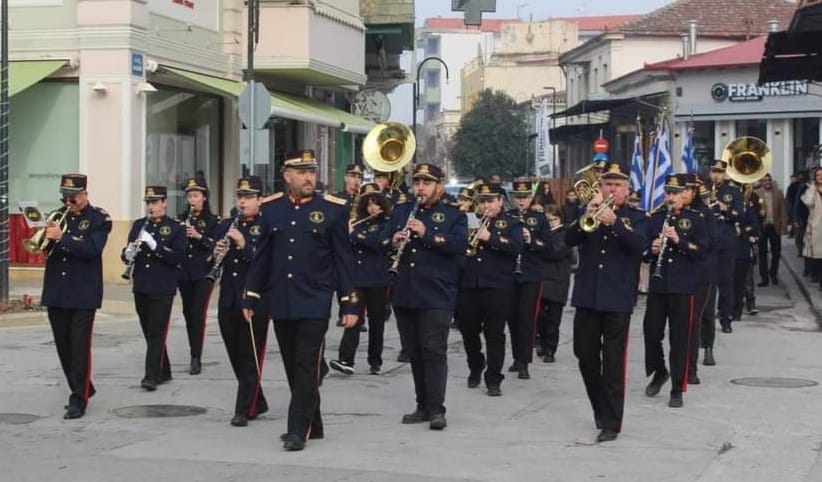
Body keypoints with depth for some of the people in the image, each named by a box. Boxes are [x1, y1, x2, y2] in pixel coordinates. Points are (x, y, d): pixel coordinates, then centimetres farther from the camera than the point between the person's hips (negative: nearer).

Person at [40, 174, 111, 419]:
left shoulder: (99, 219, -4)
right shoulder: (58, 215, 11)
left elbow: (92, 248, -19)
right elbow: (44, 245, 10)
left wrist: (62, 237, -26)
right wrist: (48, 235, -11)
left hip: (83, 293, -6)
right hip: (56, 292, 6)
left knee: (80, 347, -6)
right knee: (63, 346, 11)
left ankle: (79, 399, -3)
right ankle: (83, 389, 27)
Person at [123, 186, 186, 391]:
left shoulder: (175, 228, -3)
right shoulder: (138, 225, 11)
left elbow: (178, 257, -13)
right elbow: (127, 254, 11)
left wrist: (154, 244, -22)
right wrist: (128, 254, -13)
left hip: (162, 289, -5)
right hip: (141, 287, 5)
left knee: (157, 332, -9)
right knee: (149, 331, 11)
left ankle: (152, 376, -11)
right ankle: (163, 371, 23)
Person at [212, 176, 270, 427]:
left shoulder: (267, 228, -6)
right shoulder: (224, 226, 12)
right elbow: (210, 264, 13)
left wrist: (244, 245, -25)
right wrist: (215, 255, -9)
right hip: (228, 301, 6)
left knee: (250, 358, -1)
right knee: (236, 357, 13)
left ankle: (244, 409, 4)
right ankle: (257, 403, 28)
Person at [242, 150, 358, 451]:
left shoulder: (333, 209, -3)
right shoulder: (270, 208, 5)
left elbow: (343, 259, -1)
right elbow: (262, 256, 10)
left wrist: (349, 303, -4)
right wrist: (251, 297, 7)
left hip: (314, 302, -3)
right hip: (280, 302, 4)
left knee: (307, 366, -6)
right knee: (293, 367, 10)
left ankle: (298, 430, -2)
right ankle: (313, 424, 23)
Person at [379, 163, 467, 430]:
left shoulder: (453, 215, 3)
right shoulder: (400, 211, 16)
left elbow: (460, 244, -13)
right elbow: (380, 242, 11)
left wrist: (427, 233, -21)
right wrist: (392, 241, -11)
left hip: (436, 297, -5)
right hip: (404, 295, 5)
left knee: (434, 350, -10)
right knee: (414, 353, 9)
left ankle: (436, 409, -11)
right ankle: (423, 406, 16)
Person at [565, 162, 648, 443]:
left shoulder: (635, 217, 3)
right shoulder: (588, 212, 10)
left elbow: (639, 244, -16)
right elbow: (569, 240, -5)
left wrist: (615, 222, -30)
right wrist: (587, 216, -21)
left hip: (618, 299, -3)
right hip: (587, 296, 3)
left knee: (613, 362, -4)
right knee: (586, 357, 10)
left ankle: (611, 422, -1)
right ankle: (601, 409, 29)